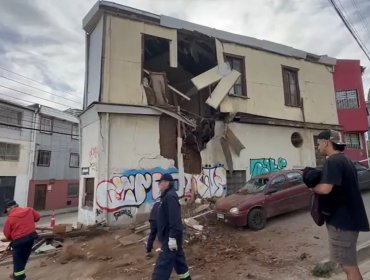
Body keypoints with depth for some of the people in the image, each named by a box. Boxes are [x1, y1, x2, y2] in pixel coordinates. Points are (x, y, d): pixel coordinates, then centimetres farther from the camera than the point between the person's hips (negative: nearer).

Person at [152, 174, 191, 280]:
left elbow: (174, 218, -26)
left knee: (162, 266, -4)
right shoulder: (167, 196, 13)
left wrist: (172, 237, -26)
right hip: (169, 237, 10)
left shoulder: (170, 196, -19)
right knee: (179, 261, 20)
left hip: (170, 239, -10)